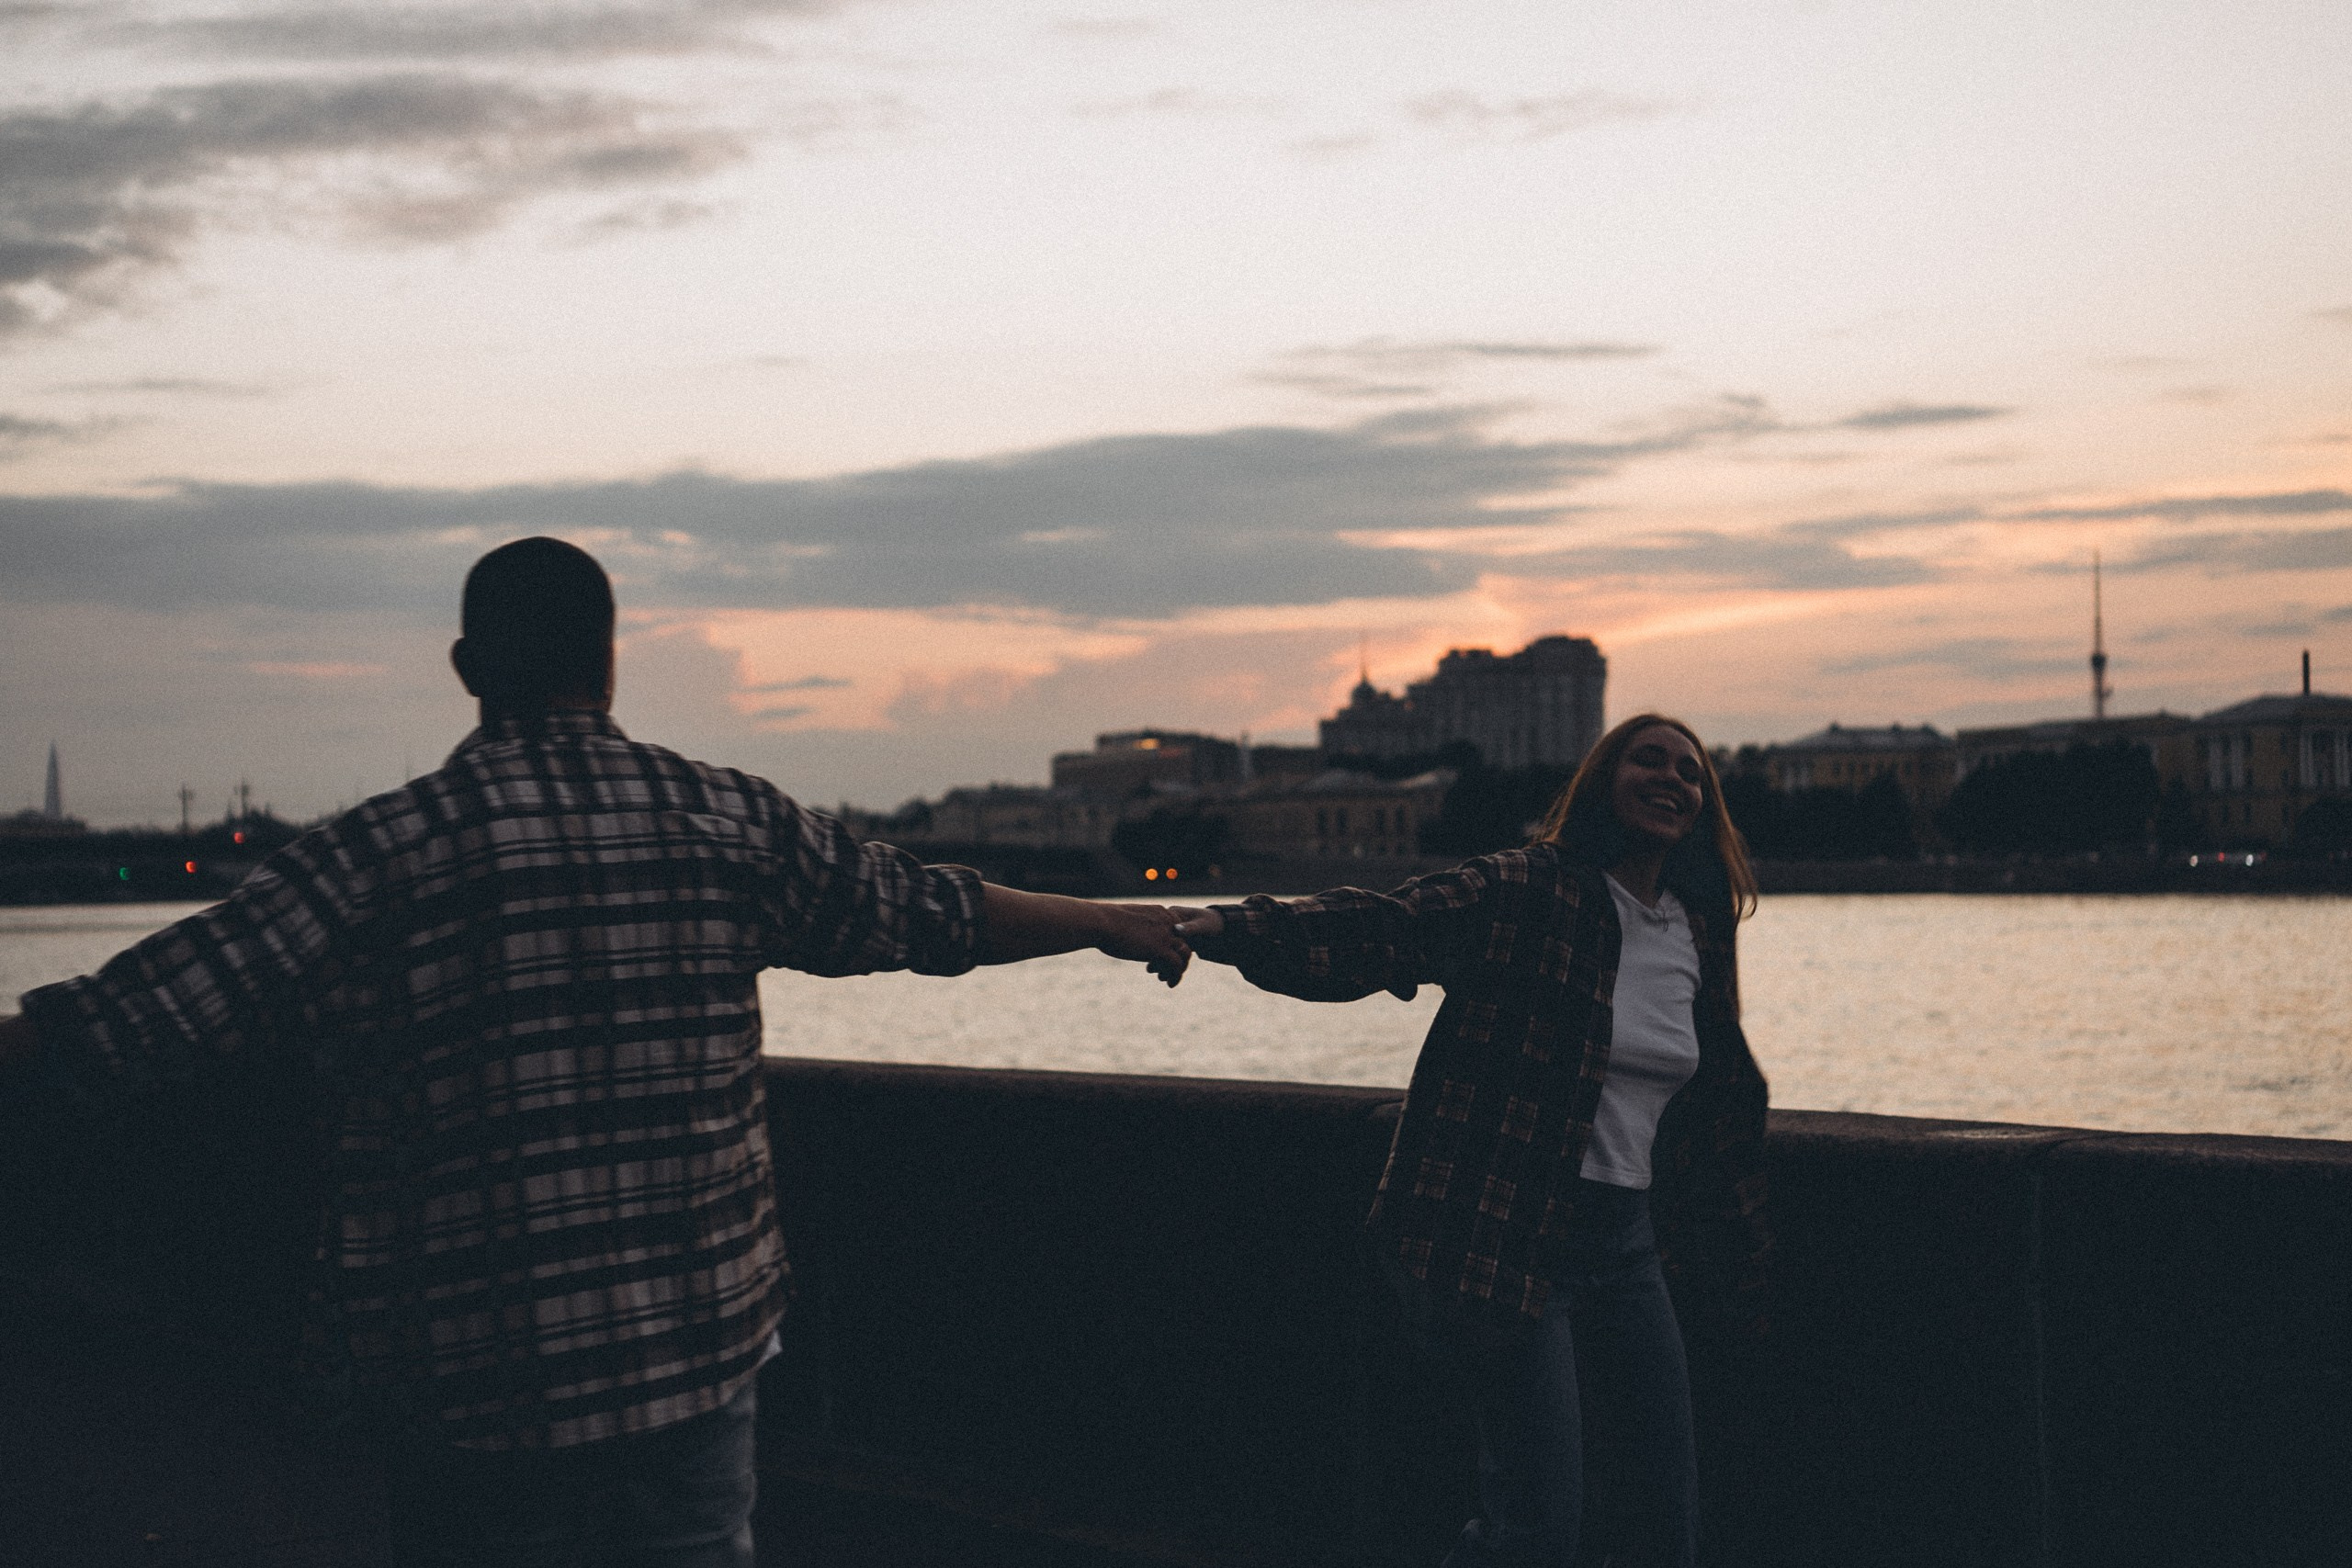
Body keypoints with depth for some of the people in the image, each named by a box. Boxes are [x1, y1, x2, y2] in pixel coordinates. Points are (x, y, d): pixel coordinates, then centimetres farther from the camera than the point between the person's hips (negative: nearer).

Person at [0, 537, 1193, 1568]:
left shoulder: (381, 854, -9)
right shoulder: (723, 822, 0)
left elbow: (127, 1020, -11)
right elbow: (935, 914, 13)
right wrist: (1112, 924, 29)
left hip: (470, 1383, -2)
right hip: (698, 1350, 2)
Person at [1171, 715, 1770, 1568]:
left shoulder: (1699, 937, 12)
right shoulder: (1520, 894, -9)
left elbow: (1721, 1112, 22)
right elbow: (1377, 929, -24)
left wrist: (1743, 1274, 28)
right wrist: (1228, 929, -42)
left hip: (1626, 1244, 7)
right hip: (1507, 1240, -7)